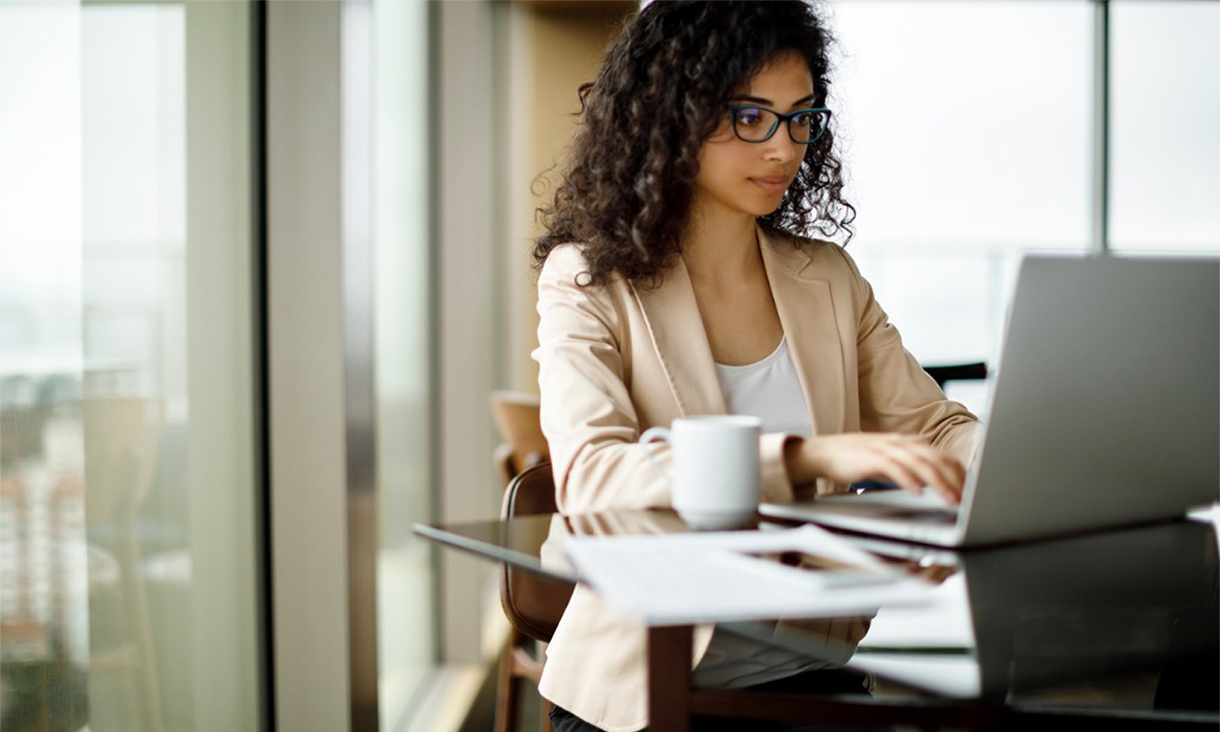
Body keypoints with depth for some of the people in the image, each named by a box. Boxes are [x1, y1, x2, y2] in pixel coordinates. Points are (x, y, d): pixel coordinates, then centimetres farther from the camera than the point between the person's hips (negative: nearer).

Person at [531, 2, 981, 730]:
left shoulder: (829, 279, 12)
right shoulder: (588, 283, -5)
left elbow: (933, 427, 11)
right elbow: (590, 479, -20)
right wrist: (812, 458, -32)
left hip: (809, 671, 5)